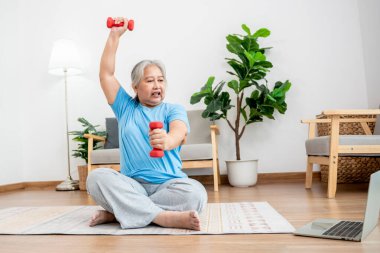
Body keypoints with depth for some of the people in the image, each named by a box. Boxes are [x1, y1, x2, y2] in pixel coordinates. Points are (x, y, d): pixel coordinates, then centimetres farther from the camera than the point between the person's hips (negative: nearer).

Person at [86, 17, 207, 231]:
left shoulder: (174, 109, 7)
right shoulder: (126, 107, 16)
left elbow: (179, 132, -16)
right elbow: (106, 74, 9)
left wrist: (168, 140, -41)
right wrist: (115, 36, 7)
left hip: (168, 185, -1)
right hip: (132, 185, 1)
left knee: (195, 193, -32)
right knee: (97, 177, -26)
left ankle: (118, 211, -21)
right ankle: (165, 217, -31)